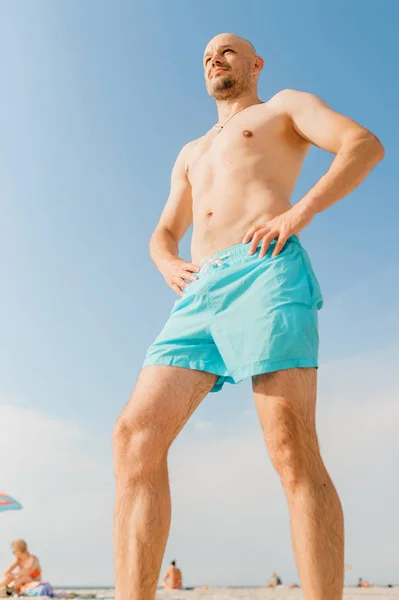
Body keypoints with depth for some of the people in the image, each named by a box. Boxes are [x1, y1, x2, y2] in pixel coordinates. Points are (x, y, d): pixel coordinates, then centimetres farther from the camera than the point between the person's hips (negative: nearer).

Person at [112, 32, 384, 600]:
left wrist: (299, 211, -11)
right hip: (198, 294, 6)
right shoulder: (191, 154, 39)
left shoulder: (285, 105, 22)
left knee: (292, 450, -18)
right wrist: (169, 266, 10)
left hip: (265, 271, -5)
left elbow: (366, 144, 5)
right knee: (135, 436, -11)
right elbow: (163, 234, 36)